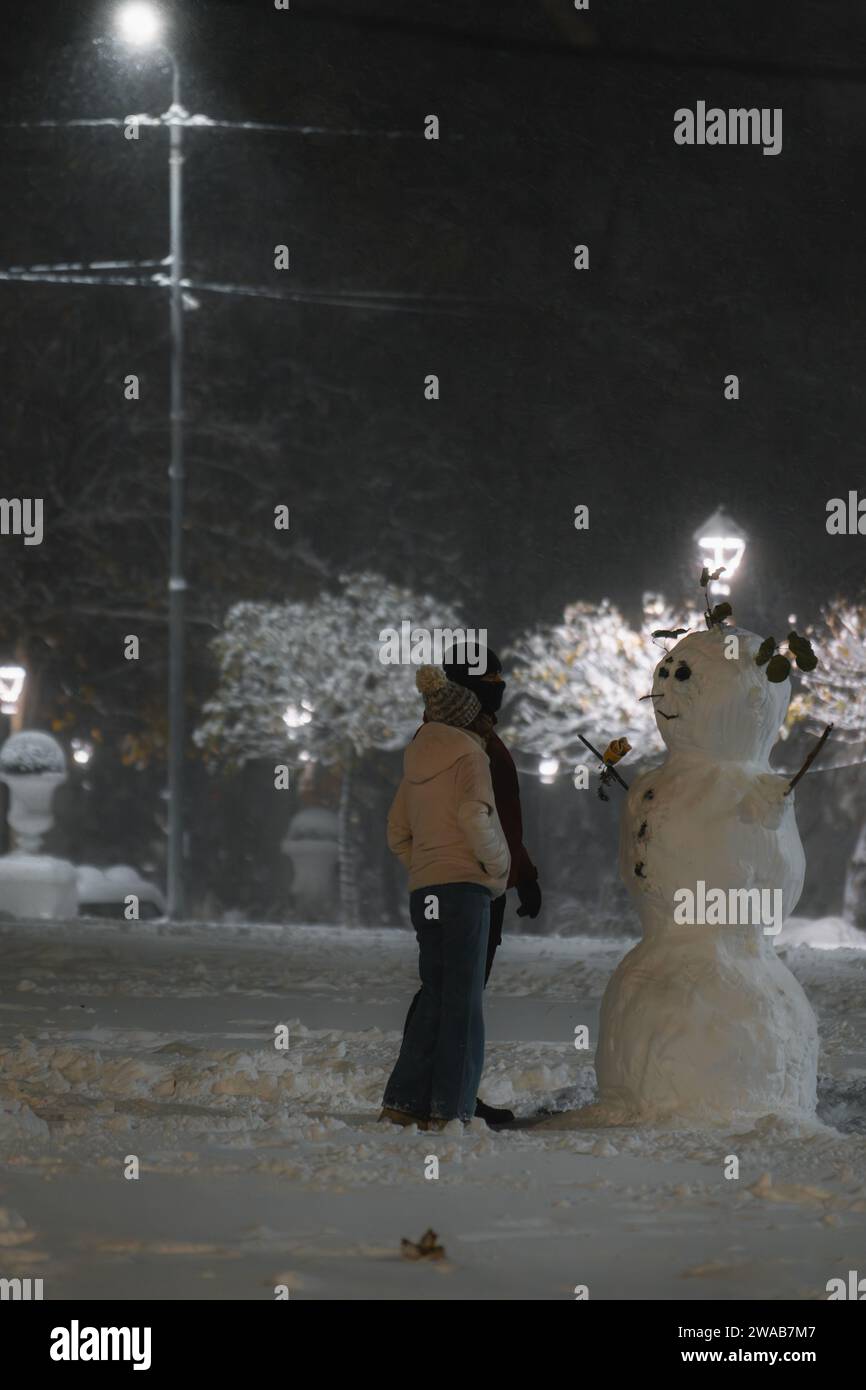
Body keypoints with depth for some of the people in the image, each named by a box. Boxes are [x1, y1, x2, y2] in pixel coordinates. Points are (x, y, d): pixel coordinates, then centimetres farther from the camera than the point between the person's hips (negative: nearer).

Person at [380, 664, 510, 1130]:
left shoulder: (416, 760, 15)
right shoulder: (468, 754, -5)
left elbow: (397, 834, 17)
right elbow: (474, 816, -18)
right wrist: (499, 866, -6)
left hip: (423, 893, 6)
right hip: (465, 886, -6)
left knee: (434, 995, 12)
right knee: (464, 1000, -3)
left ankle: (403, 1100, 8)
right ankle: (448, 1109, -7)